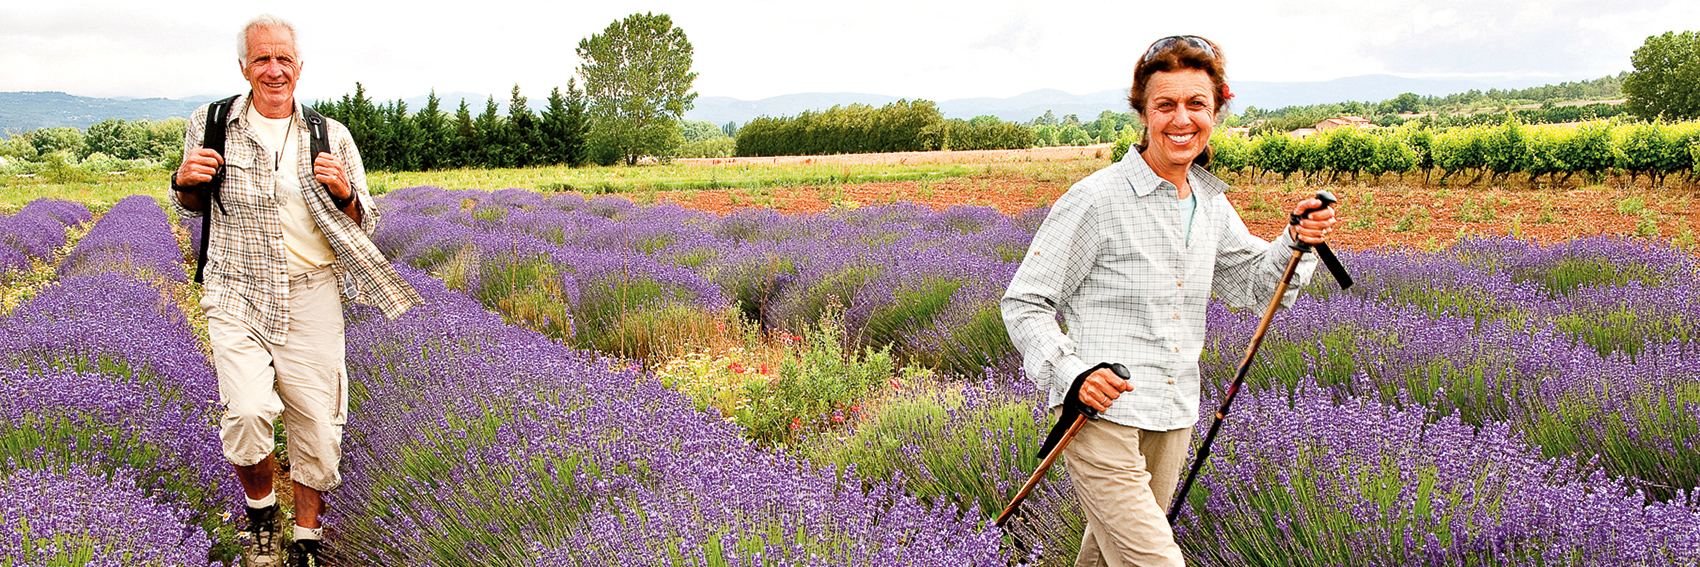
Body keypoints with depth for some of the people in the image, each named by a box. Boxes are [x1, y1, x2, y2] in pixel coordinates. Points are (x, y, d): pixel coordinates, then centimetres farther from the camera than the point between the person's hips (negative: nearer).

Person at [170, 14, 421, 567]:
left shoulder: (332, 138, 3)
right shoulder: (211, 126, 2)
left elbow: (365, 227, 8)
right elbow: (193, 205, 18)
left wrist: (343, 193, -13)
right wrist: (185, 181, -6)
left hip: (311, 300, 1)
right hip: (237, 297, -1)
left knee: (316, 427, 4)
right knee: (248, 412, -22)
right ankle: (260, 507, 9)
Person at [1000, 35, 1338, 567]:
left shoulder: (1211, 203, 9)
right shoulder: (1096, 199, -13)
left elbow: (1252, 285, 20)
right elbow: (1023, 303, -8)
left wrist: (1297, 242, -1)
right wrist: (1072, 373, -24)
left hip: (1173, 422, 7)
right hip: (1101, 417, -7)